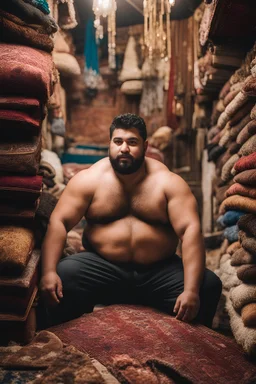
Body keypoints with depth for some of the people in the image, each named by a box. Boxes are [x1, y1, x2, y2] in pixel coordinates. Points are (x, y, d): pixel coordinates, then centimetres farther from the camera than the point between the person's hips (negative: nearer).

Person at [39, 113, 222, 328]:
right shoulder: (89, 179, -1)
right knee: (62, 276, -27)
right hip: (101, 267, 0)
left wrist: (191, 290, -26)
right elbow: (59, 222, -5)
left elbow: (190, 230, -13)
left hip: (161, 271, 1)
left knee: (209, 285, -19)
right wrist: (49, 272, -21)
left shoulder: (168, 182, -4)